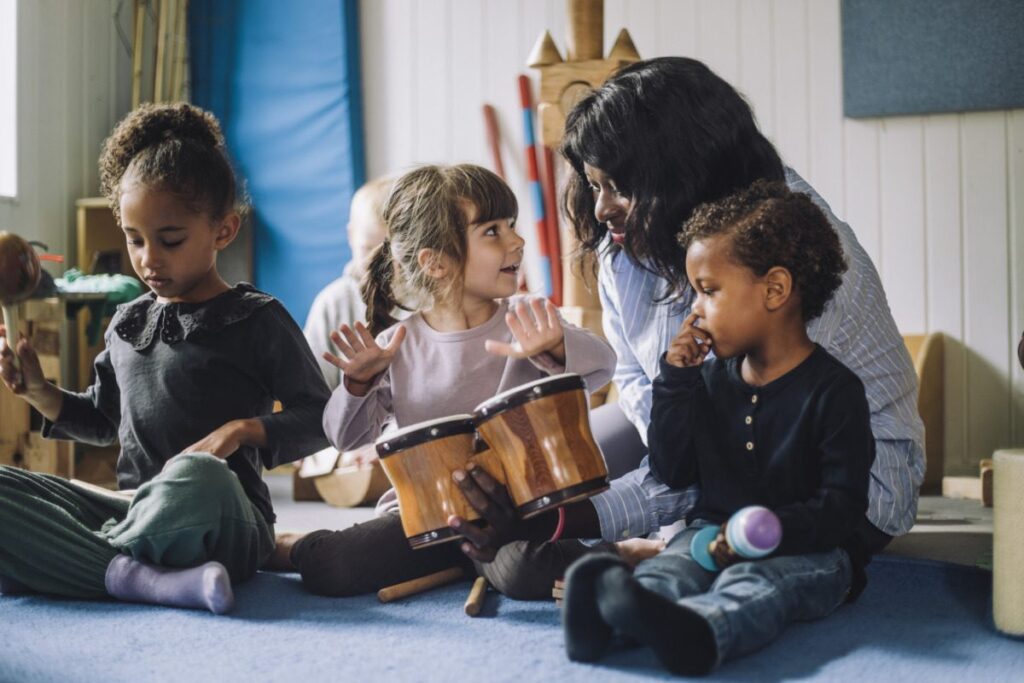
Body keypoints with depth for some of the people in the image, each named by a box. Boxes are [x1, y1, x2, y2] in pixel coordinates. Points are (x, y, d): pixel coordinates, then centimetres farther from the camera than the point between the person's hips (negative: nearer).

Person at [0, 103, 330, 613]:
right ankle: (141, 579, -31)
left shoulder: (257, 320, 1)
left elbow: (319, 419, -1)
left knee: (197, 477, -42)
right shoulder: (128, 323, 17)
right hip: (134, 512, 6)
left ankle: (94, 562, -16)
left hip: (225, 525, -5)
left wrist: (245, 429, -17)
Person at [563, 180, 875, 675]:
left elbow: (842, 504, -10)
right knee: (669, 566, -28)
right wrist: (676, 378, 3)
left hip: (808, 547, -5)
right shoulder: (712, 378, 13)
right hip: (713, 531, 5)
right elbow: (672, 472, 11)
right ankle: (610, 605, -58)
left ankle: (694, 630, -67)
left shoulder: (833, 389, -6)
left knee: (754, 580, -37)